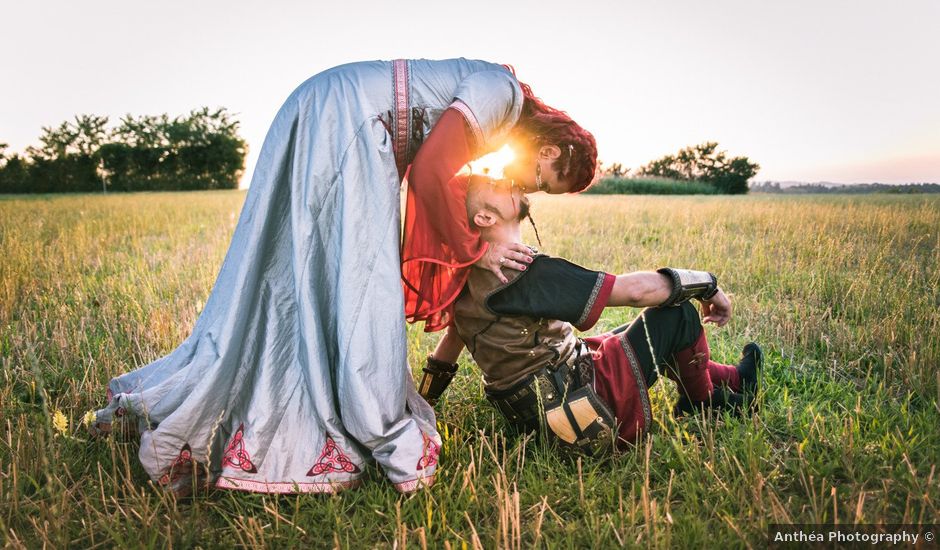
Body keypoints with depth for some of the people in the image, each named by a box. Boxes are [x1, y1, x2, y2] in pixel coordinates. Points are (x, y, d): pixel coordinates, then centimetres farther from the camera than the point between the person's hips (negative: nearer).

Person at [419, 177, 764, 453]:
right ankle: (703, 401, 24)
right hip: (590, 415, -10)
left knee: (639, 330, 25)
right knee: (678, 315, -3)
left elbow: (453, 336, 13)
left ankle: (731, 379, 39)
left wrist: (423, 400, 26)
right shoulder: (525, 272, -28)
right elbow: (635, 288, -24)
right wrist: (708, 283, -8)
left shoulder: (471, 273, 0)